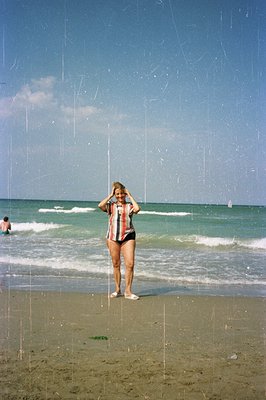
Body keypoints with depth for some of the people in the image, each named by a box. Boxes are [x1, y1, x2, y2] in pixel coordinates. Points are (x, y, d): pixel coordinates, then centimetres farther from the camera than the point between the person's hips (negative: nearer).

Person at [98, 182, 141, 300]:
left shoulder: (129, 206, 7)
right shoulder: (111, 205, 9)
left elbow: (137, 208, -16)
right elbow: (100, 205, -12)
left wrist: (129, 195, -4)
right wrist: (110, 195, -2)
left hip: (128, 236, -1)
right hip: (113, 237, 1)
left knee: (130, 264, -10)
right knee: (116, 265, 8)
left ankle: (128, 291, -3)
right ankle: (117, 290, 19)